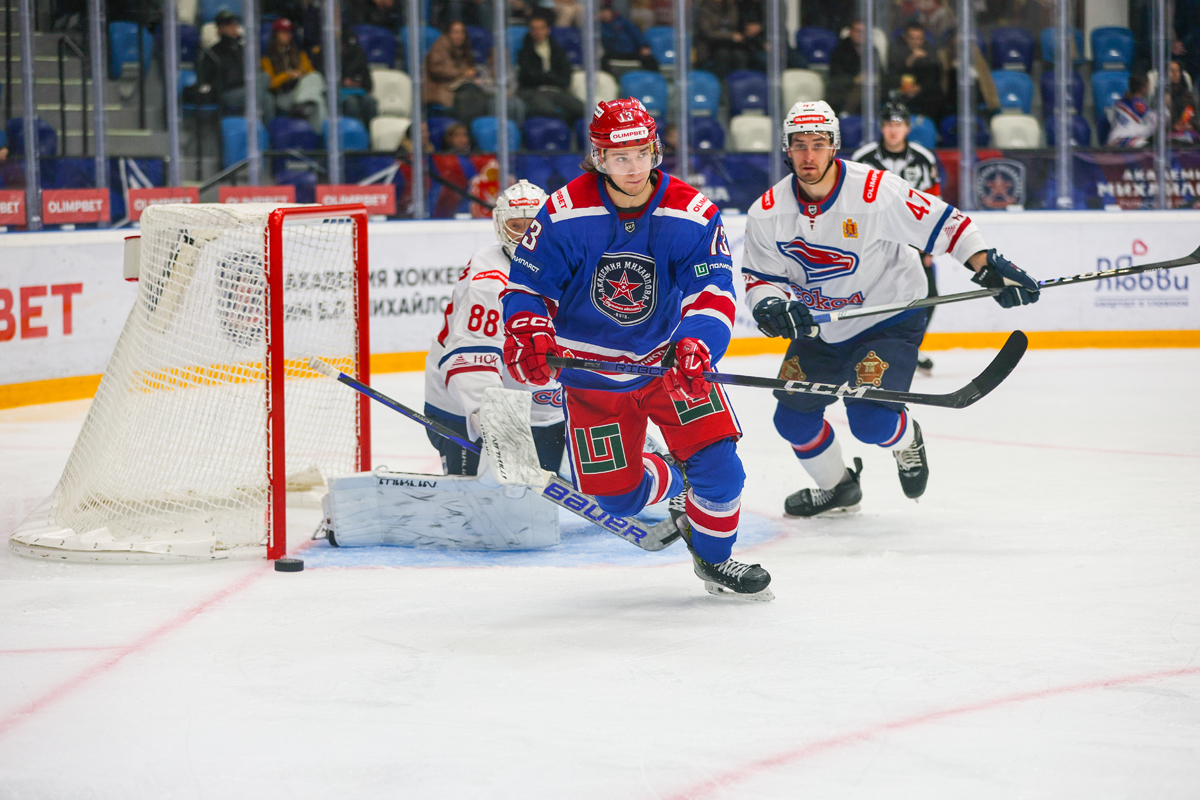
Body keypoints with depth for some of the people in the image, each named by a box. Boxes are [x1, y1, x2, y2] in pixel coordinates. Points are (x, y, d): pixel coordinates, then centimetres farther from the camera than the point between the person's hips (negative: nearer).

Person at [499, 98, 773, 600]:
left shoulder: (690, 214, -14)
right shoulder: (565, 214, -16)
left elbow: (713, 292, -21)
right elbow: (528, 285, -9)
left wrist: (694, 346, -41)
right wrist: (526, 333, -30)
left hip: (669, 361, 0)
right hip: (591, 369, 0)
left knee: (715, 455, -16)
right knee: (616, 493, 3)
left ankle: (713, 559, 10)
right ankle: (672, 484, 41)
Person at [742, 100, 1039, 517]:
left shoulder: (877, 191, -25)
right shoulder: (768, 212, -11)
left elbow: (945, 222, -20)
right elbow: (759, 276, -4)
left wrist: (989, 268, -28)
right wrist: (770, 305, -26)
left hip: (888, 322, -5)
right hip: (819, 329, 5)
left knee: (869, 420, -19)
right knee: (792, 416, 5)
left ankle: (906, 440, 19)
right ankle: (837, 487, 32)